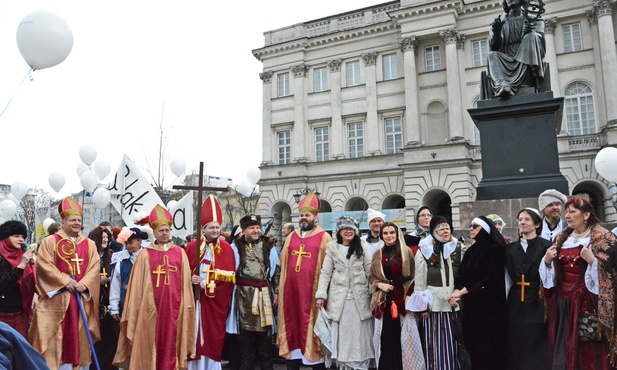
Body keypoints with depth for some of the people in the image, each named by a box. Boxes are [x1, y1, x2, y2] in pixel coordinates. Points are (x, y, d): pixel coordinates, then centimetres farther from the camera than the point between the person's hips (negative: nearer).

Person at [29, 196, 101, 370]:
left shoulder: (89, 244, 11)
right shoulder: (50, 241, 2)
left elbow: (94, 267, 3)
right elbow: (44, 265, -8)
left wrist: (84, 284, -14)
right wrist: (65, 281, -15)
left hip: (83, 297, 3)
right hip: (58, 298, -3)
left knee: (81, 336, 7)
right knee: (60, 336, -1)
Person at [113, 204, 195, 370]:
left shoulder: (180, 253, 7)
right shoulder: (146, 254, 3)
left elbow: (185, 282, 7)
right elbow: (137, 283, 3)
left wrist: (186, 304, 4)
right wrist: (136, 308, 0)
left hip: (173, 305, 1)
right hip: (151, 306, -1)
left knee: (170, 342, 5)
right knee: (149, 342, 3)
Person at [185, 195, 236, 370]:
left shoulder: (226, 249, 0)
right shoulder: (192, 247, 3)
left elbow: (230, 276, -6)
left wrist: (206, 283, -14)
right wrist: (191, 279, -16)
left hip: (217, 301, -1)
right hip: (196, 299, 1)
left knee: (214, 335, 5)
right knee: (195, 335, 3)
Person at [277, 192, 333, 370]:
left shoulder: (324, 238, -2)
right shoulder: (291, 237, 12)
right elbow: (283, 264, 16)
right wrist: (280, 290, 11)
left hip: (311, 292, -4)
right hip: (291, 291, 5)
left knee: (311, 327, 1)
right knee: (292, 326, 9)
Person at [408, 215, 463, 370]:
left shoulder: (457, 249, 8)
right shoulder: (424, 251, -2)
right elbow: (419, 281, -2)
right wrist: (421, 304, -6)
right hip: (433, 303, -2)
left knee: (453, 344, 7)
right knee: (435, 345, 3)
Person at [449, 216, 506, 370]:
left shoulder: (495, 249, -9)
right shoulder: (471, 250, 13)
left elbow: (486, 277, -18)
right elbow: (462, 273, 6)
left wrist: (461, 292, -19)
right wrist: (456, 291, -11)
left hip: (489, 302, -7)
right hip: (471, 302, 7)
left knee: (488, 342, -1)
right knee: (473, 342, 9)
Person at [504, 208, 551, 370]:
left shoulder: (546, 246, -4)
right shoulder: (511, 248, 9)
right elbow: (508, 278, 9)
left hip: (538, 302, -4)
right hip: (516, 302, 4)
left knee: (536, 347, 3)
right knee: (516, 346, 10)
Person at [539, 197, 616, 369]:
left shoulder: (602, 237, -5)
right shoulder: (562, 238, 12)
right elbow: (553, 272, 16)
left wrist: (592, 260, -25)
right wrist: (547, 261, -2)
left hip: (587, 301, -5)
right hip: (562, 301, 5)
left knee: (589, 351, 1)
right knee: (562, 350, 8)